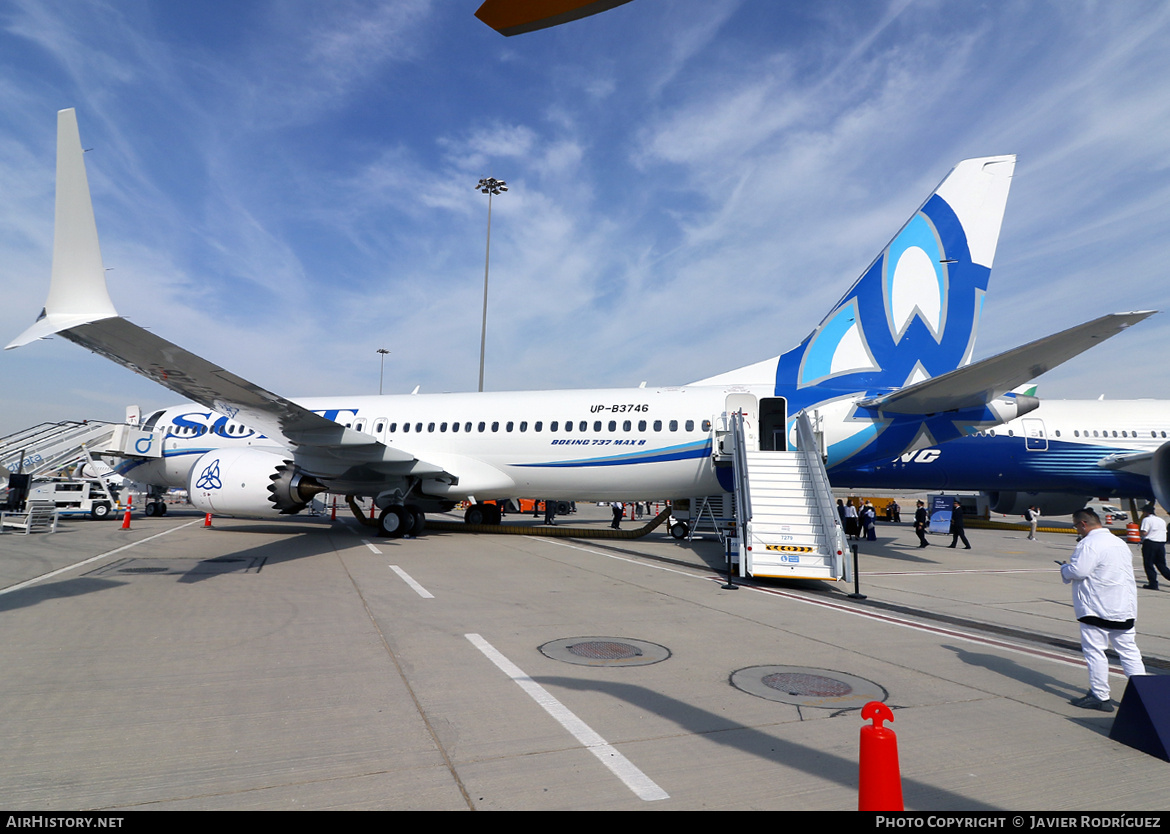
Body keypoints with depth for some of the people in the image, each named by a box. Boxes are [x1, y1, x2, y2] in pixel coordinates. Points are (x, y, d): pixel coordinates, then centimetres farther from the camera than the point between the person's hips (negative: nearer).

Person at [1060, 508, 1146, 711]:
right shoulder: (1120, 542, 14)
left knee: (1094, 652, 1)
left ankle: (1100, 697, 7)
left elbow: (1078, 571, -22)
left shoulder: (1089, 544, -16)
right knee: (1129, 652, 13)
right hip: (1125, 608, 9)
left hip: (1097, 608, -8)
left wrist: (1064, 567, -2)